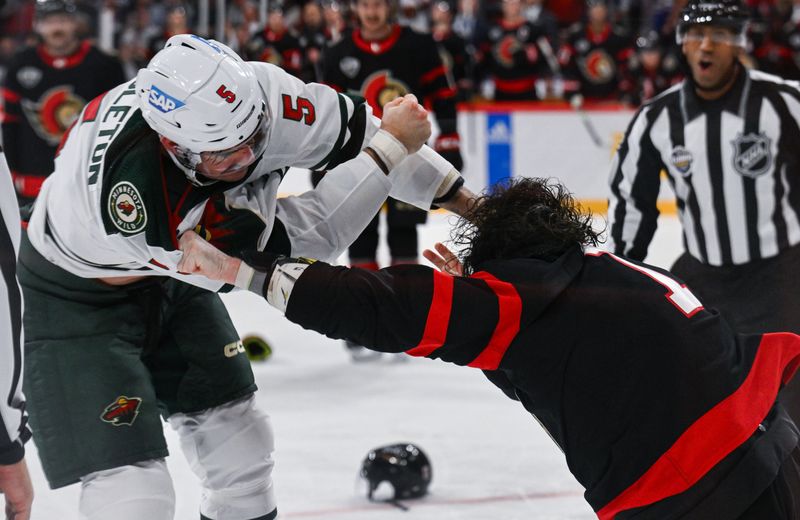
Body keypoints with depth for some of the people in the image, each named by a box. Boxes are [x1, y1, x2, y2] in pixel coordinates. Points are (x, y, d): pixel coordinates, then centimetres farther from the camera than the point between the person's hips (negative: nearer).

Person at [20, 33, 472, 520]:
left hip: (172, 280, 7)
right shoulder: (136, 189, -42)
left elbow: (354, 131, -10)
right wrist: (391, 146, -31)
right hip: (80, 297, -7)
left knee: (242, 441, 15)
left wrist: (463, 199, -4)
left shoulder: (253, 93, -29)